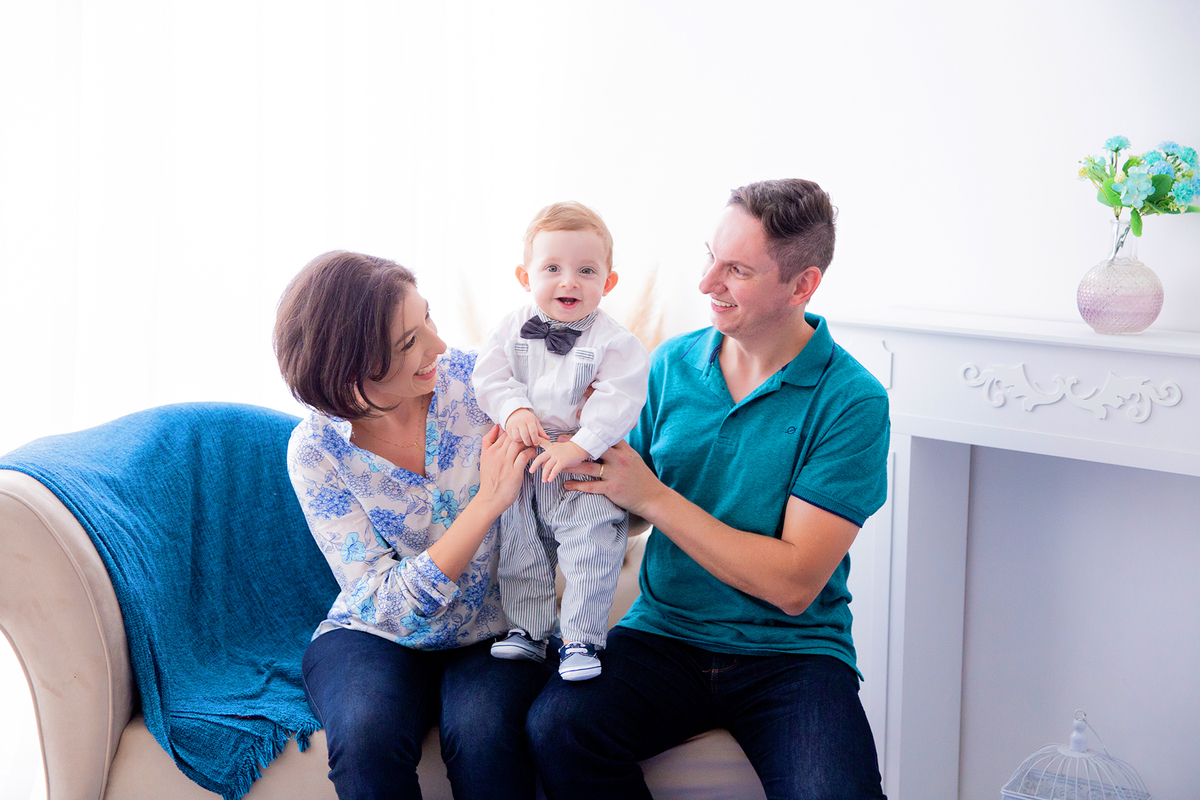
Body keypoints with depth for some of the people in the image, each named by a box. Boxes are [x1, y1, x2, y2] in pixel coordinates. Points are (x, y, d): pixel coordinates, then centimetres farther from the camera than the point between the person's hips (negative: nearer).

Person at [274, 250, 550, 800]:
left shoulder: (471, 377, -9)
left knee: (483, 729, -32)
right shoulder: (316, 450, -13)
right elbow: (387, 604, -18)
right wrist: (487, 502, -26)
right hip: (373, 637, -1)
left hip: (497, 634, 1)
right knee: (368, 733, -33)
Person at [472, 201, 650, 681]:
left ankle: (581, 640, 6)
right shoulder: (514, 327, 0)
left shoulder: (615, 342, -12)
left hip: (585, 468, -4)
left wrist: (578, 447, -29)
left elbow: (618, 402, -20)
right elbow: (490, 375, -2)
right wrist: (514, 410, -21)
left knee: (590, 553, -6)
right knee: (519, 549, 12)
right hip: (522, 470, 4)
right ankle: (527, 631, 26)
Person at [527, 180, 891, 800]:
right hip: (665, 632, 4)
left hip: (792, 652, -3)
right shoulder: (672, 364, 6)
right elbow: (623, 509, 14)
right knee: (557, 725, -26)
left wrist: (652, 496, -16)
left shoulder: (851, 402, -9)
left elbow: (794, 584, -15)